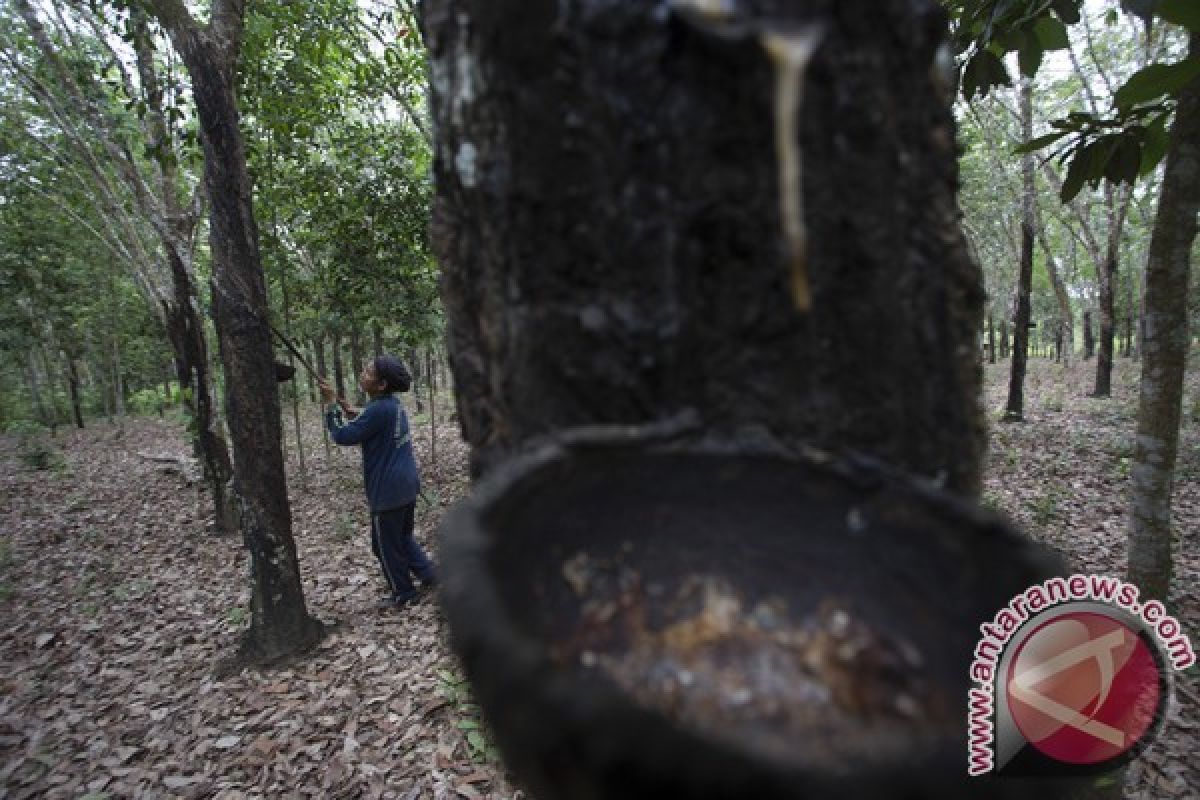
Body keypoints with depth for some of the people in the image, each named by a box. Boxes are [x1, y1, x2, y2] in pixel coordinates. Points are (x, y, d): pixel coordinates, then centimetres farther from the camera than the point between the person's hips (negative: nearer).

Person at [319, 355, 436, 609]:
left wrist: (331, 404, -10)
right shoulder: (394, 405, 7)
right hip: (407, 485, 9)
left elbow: (343, 436, -17)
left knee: (386, 545, 9)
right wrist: (354, 415, 7)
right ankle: (429, 575, 22)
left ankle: (403, 594, 22)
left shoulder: (378, 410, -23)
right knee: (403, 538, 24)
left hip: (388, 492, -9)